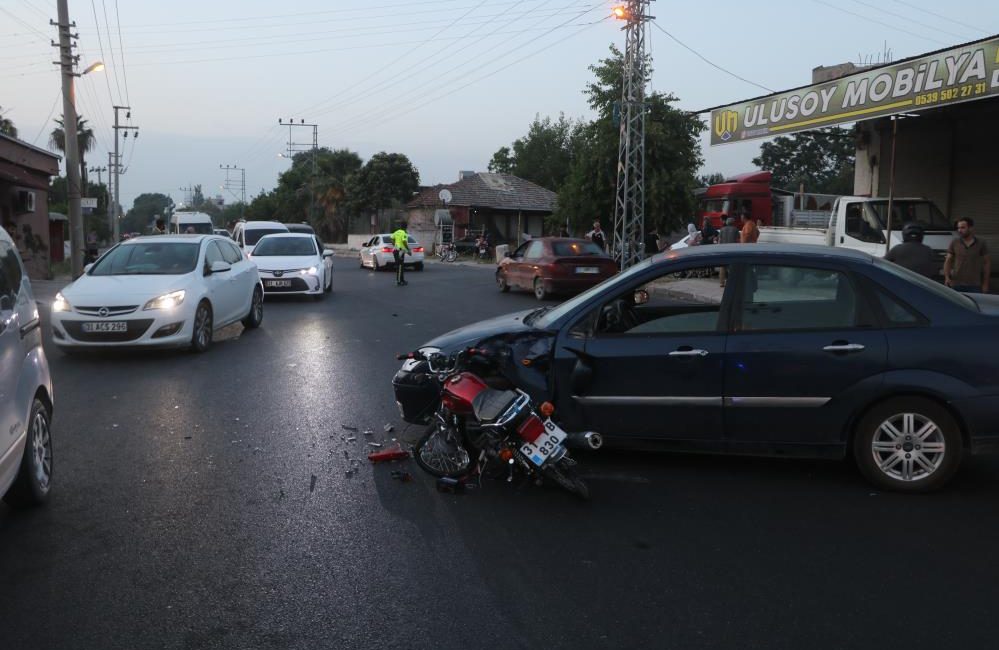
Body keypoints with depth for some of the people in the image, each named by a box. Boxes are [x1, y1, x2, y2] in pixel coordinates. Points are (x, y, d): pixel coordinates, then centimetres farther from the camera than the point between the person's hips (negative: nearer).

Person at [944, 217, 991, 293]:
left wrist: (985, 283, 5)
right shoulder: (954, 243, 5)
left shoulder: (980, 244, 5)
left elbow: (987, 263, 9)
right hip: (956, 284, 1)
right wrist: (947, 277, -11)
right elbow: (948, 261, 4)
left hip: (974, 285, -1)